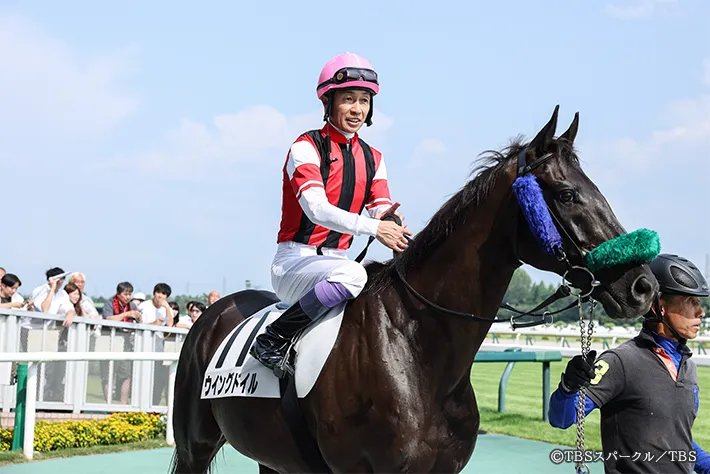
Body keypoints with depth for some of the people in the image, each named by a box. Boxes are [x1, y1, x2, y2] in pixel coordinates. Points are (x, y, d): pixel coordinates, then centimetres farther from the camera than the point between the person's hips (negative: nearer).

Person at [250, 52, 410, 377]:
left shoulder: (372, 159, 13)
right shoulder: (307, 148, -7)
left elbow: (383, 214, 1)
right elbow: (317, 209, -23)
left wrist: (398, 235, -24)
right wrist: (373, 227, -35)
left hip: (336, 260, 6)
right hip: (294, 260, -6)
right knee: (352, 274, -36)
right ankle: (272, 341, -25)